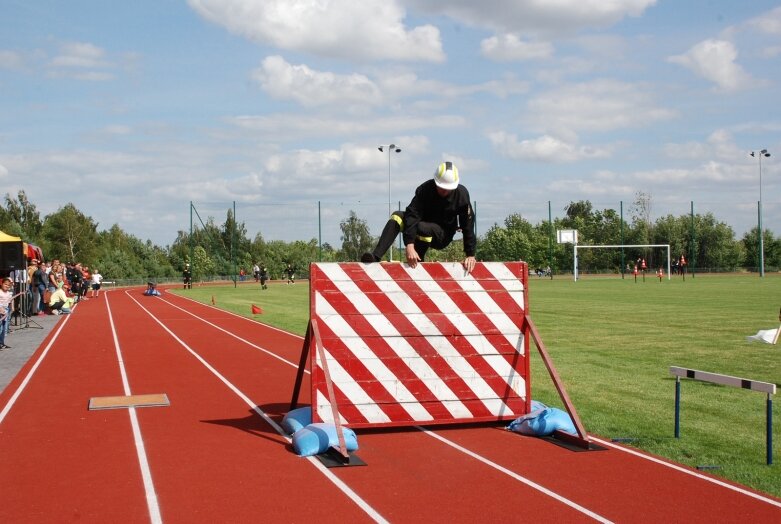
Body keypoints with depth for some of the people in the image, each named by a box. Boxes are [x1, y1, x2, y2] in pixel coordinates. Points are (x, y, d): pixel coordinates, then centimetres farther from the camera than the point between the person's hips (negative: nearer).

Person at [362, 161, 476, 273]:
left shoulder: (461, 194, -20)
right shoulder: (425, 189, -20)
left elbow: (468, 225, -17)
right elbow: (412, 215, -31)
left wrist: (470, 255, -20)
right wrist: (409, 245, -43)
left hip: (443, 235, -2)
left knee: (422, 228, -35)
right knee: (397, 216, -24)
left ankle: (417, 265, -19)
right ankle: (375, 256, -36)